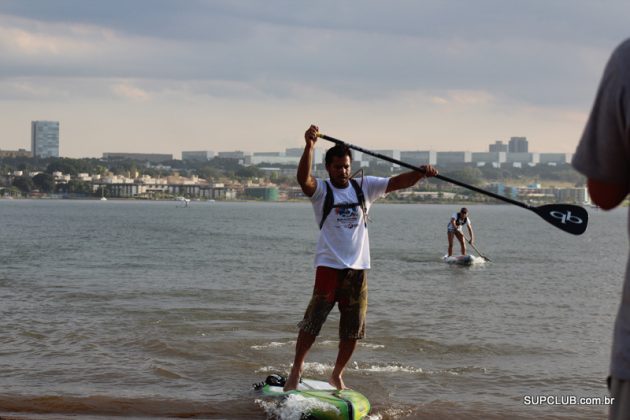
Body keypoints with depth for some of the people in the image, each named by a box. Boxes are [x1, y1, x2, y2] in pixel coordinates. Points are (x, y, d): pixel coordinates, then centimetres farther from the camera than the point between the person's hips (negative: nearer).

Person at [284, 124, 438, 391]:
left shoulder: (364, 187, 9)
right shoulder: (321, 190, -1)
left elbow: (397, 182, 1)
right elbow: (303, 179, -22)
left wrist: (421, 174, -18)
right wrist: (309, 146, -37)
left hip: (358, 267, 4)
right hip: (329, 266, -4)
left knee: (353, 329, 8)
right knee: (313, 320, -8)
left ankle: (337, 375, 23)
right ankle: (296, 368, 10)